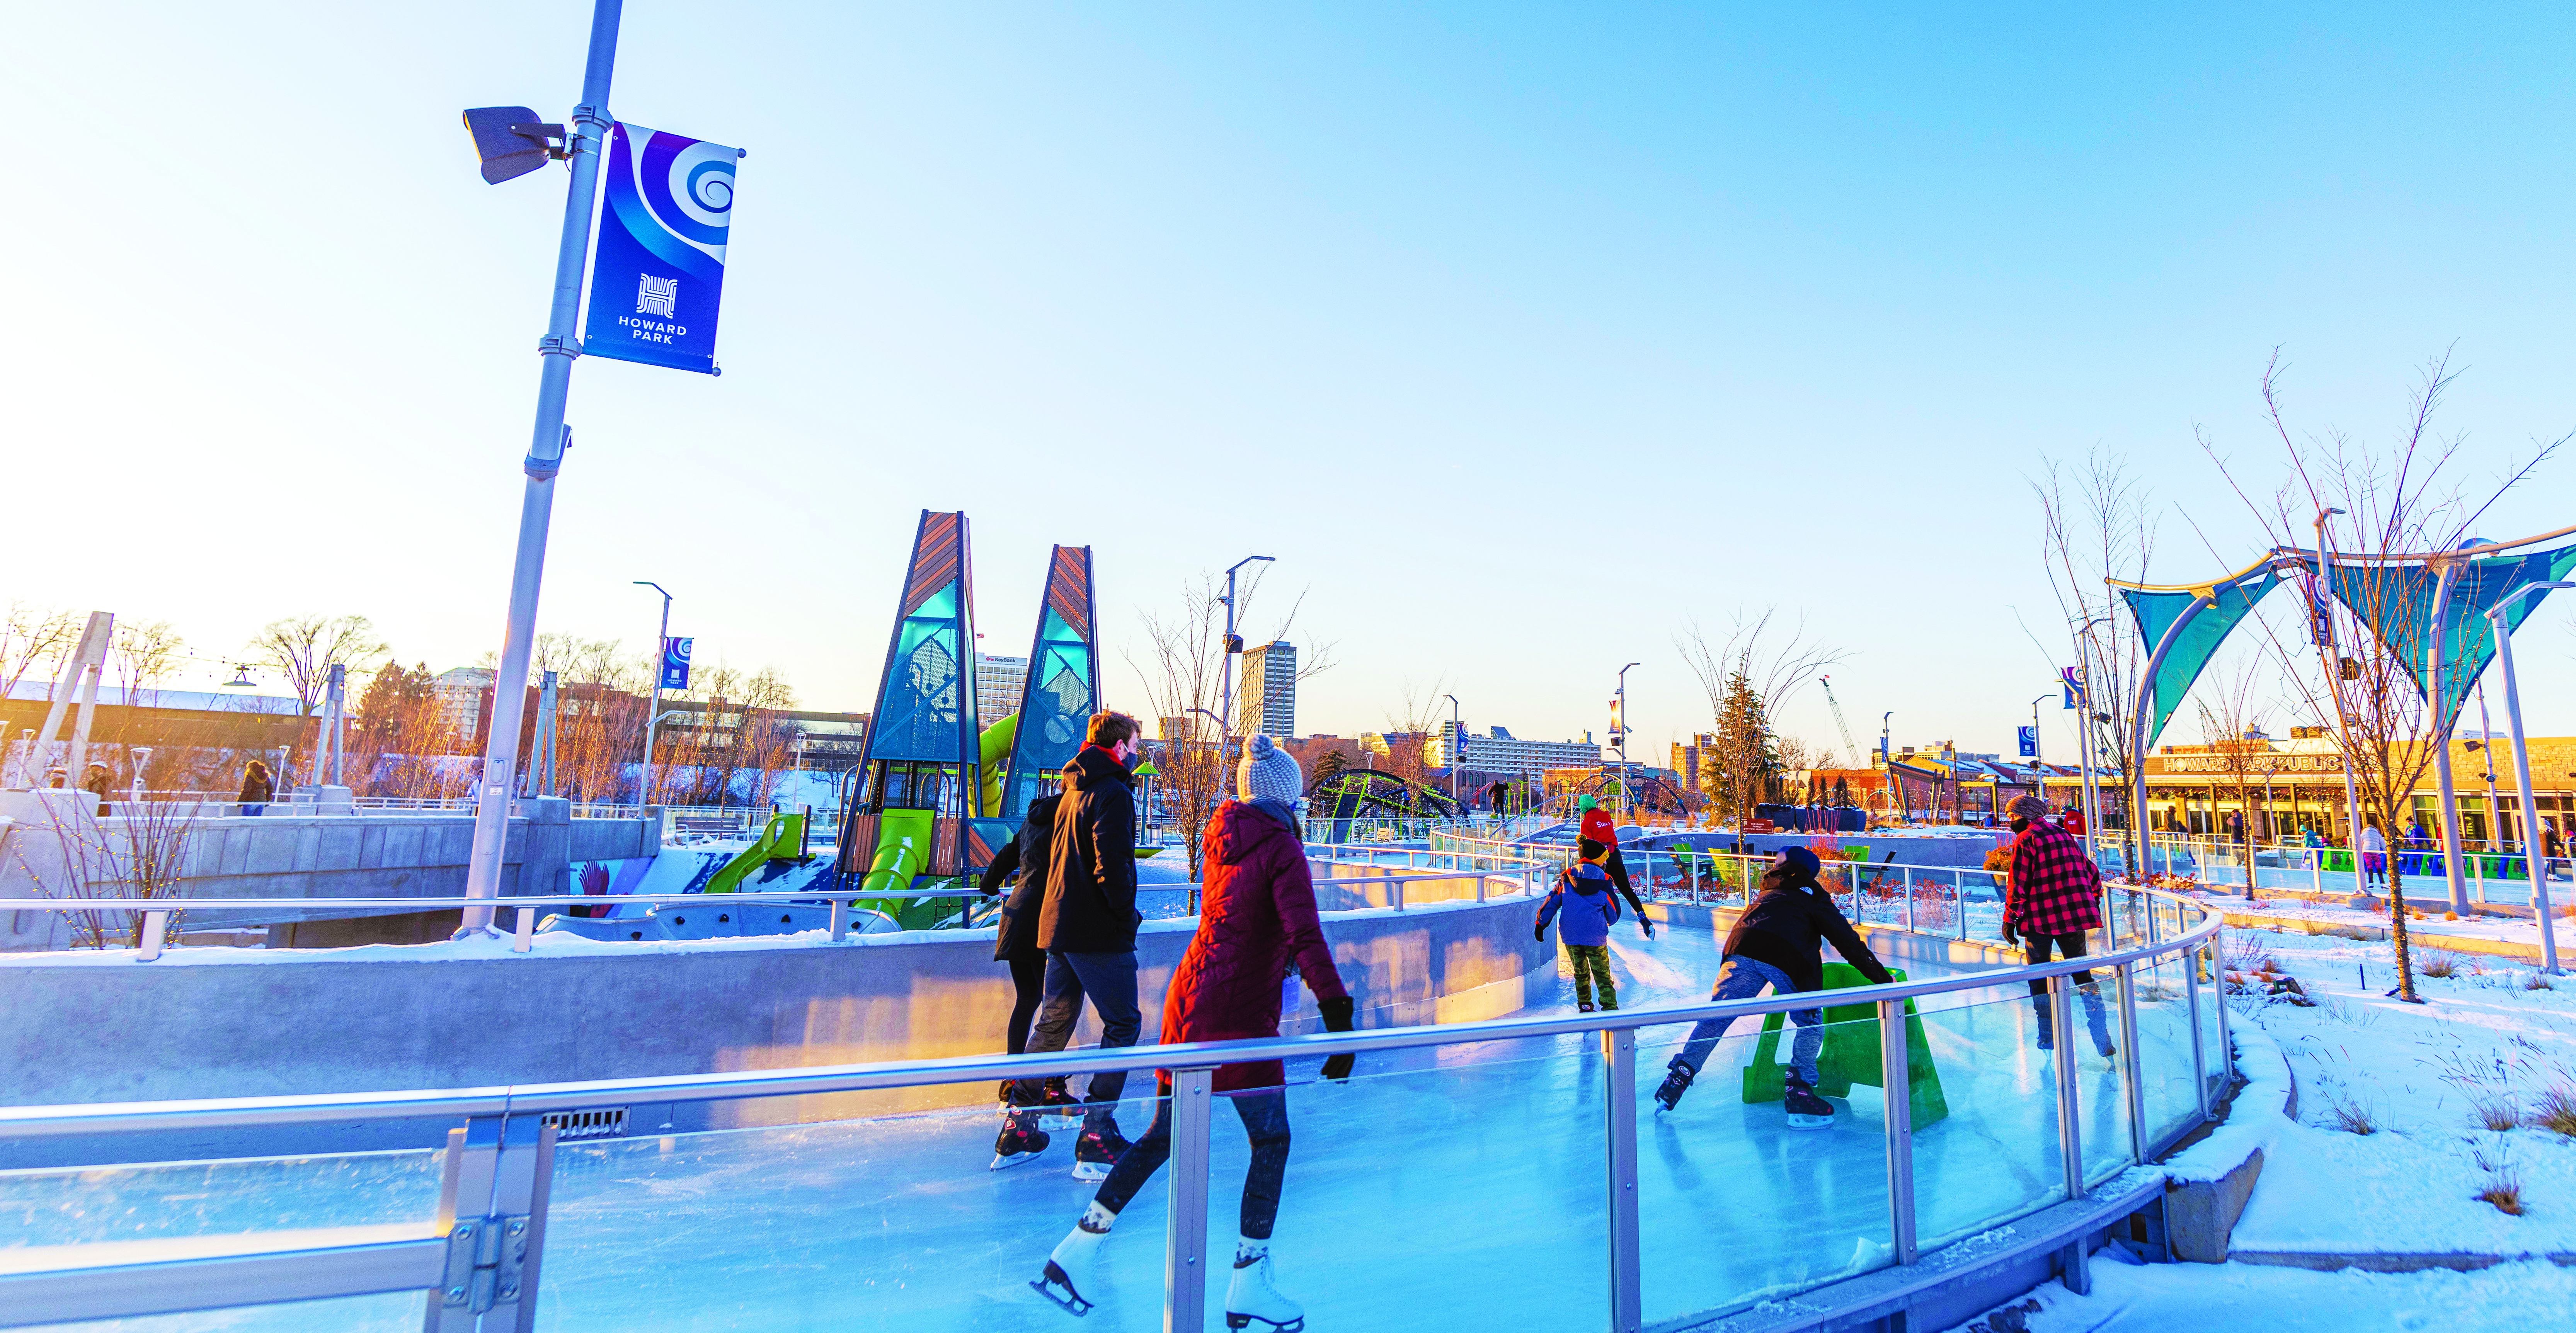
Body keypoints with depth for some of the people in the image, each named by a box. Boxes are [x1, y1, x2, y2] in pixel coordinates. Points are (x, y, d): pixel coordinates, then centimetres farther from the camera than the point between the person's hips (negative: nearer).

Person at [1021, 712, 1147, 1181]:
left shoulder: (1073, 791, 15)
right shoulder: (1113, 794, -14)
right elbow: (1113, 866, -23)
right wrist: (1127, 914, -10)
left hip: (1058, 925, 9)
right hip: (1098, 932, -9)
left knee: (1054, 1022, 18)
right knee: (1122, 1024, 0)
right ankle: (1097, 1134, 0)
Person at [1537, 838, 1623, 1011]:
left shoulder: (1567, 876, 6)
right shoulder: (1603, 878, 1)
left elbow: (1553, 901, 4)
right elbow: (1613, 913, 9)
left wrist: (1541, 924, 8)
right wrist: (1609, 921, 31)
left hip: (1570, 935, 2)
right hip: (1596, 936, -2)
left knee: (1581, 973, 18)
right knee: (1603, 976, 4)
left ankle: (1584, 1006, 23)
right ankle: (1610, 1008, -1)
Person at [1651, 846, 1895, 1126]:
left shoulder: (1768, 890, 33)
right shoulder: (1813, 896, 20)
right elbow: (1848, 942, 15)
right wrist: (1883, 979, 20)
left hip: (1742, 950, 3)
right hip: (1787, 961, -3)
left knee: (1716, 1017, 10)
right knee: (1811, 1024, 18)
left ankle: (1677, 1080, 9)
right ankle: (1800, 1095, 9)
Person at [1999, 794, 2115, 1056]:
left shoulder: (2025, 840, -10)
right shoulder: (2065, 835, 11)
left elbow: (2018, 884, -14)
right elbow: (2092, 874, 16)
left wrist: (2010, 919, -8)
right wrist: (2092, 905, 28)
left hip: (2039, 918, -6)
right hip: (2074, 915, 6)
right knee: (2082, 973, 13)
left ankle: (2048, 1038, 12)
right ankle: (2102, 1038, 9)